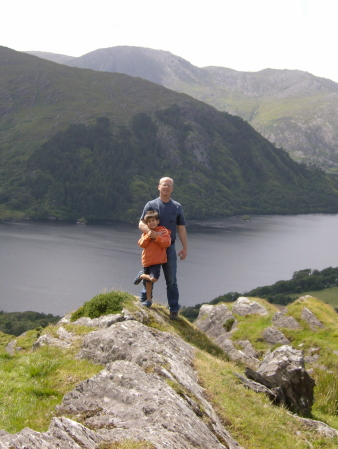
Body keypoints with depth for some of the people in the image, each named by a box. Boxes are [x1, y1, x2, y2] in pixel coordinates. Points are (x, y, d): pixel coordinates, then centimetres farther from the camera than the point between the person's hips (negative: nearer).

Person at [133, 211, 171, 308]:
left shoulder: (163, 231, -3)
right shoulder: (146, 232, 12)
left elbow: (167, 243, -14)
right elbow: (141, 244, 2)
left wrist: (157, 237, -20)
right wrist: (148, 236, -12)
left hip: (157, 260, -4)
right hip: (146, 259, 4)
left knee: (154, 279, -19)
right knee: (148, 281, 11)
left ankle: (142, 276, 12)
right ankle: (149, 299, 24)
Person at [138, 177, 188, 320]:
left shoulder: (177, 207, 8)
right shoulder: (151, 205, 1)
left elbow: (181, 228, 8)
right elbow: (141, 224, -8)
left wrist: (185, 248, 2)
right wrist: (149, 231, -29)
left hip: (169, 248, 1)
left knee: (171, 280, 1)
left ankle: (174, 310, 5)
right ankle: (144, 302, 24)